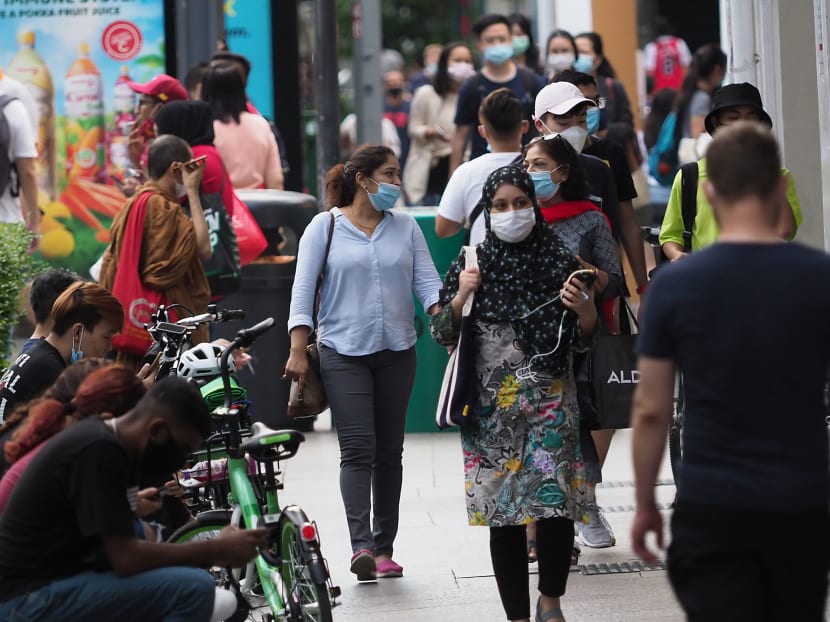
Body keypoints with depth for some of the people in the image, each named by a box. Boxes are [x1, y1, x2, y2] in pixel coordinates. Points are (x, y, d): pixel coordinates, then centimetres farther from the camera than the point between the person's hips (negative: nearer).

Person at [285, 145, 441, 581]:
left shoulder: (406, 227, 11)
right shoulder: (325, 227, 2)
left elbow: (427, 282, 4)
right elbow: (303, 290, -1)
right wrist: (298, 352, -9)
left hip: (397, 352, 4)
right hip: (343, 352, -4)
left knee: (389, 451, 6)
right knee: (358, 447, -14)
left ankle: (384, 548, 12)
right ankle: (361, 545, -21)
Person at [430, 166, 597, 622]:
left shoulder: (559, 260, 1)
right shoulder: (472, 263, 3)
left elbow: (582, 341, 6)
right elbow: (441, 334, 7)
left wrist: (584, 310, -15)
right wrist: (459, 299, -10)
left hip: (549, 400, -1)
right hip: (491, 407, 1)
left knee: (556, 504, -10)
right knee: (503, 515, 2)